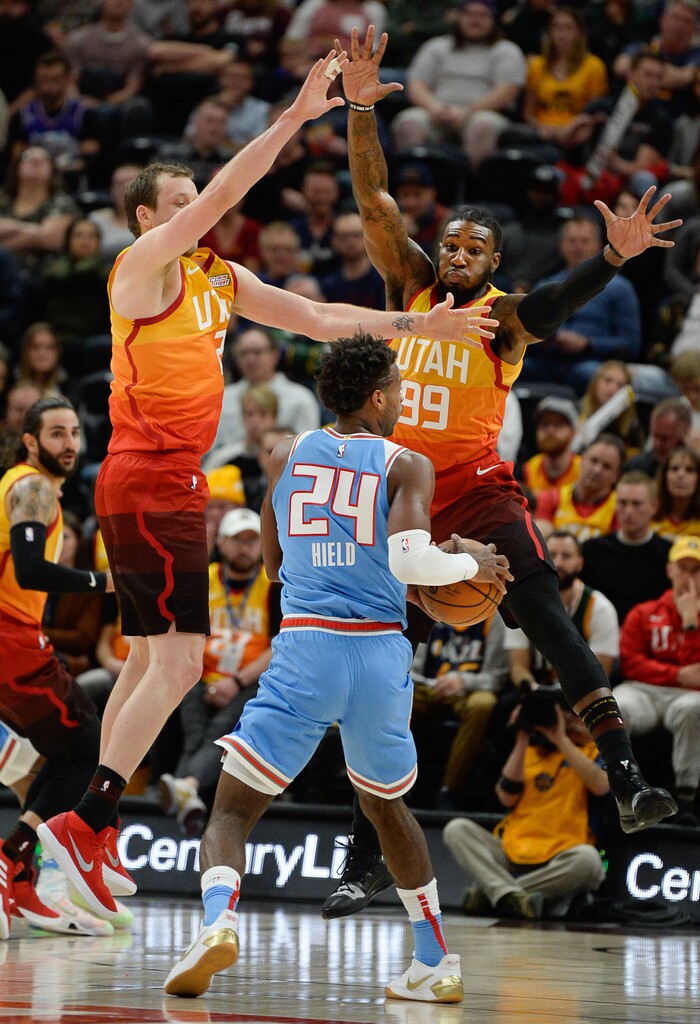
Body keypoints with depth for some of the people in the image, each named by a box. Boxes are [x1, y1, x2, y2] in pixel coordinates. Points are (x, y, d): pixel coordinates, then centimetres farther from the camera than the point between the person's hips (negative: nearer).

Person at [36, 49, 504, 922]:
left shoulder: (219, 279, 17)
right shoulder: (144, 265, -7)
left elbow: (316, 318, 19)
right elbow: (223, 194, -19)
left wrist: (417, 326, 13)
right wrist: (296, 117, -21)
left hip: (170, 489, 10)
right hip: (147, 483, -10)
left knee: (148, 664, 10)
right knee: (178, 661, -16)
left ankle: (86, 838, 11)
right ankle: (83, 823, -20)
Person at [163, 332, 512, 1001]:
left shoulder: (288, 457, 12)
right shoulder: (407, 467, 3)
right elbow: (409, 560, -14)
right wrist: (470, 564, 4)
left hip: (305, 650, -1)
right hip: (381, 653, 1)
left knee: (233, 807, 1)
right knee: (385, 806, 24)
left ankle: (217, 918, -29)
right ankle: (436, 966, 28)